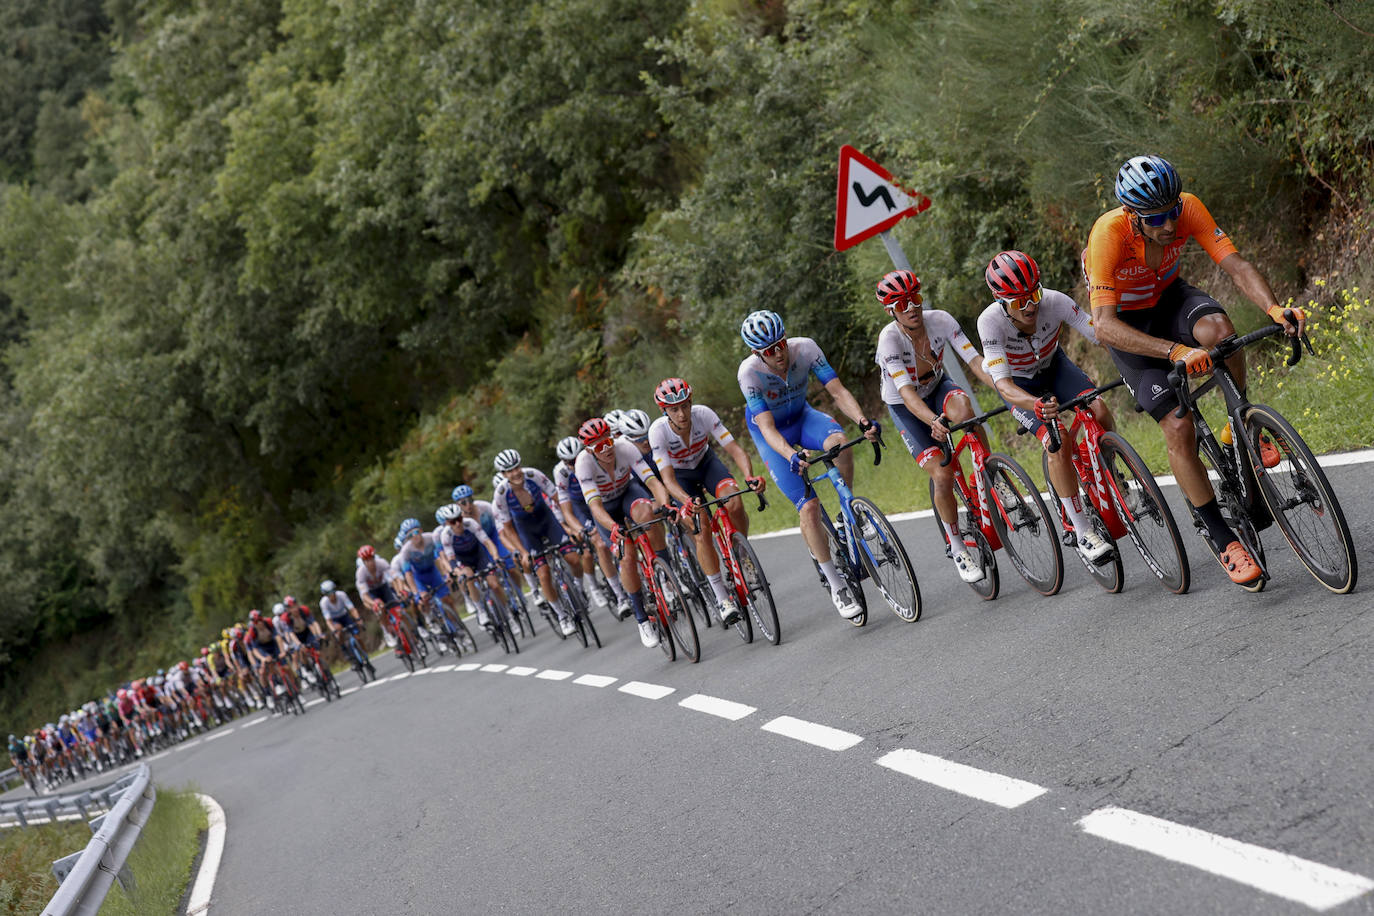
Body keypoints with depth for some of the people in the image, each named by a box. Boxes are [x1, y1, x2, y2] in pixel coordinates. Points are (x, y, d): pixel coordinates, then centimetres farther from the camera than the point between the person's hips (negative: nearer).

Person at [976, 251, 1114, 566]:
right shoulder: (991, 321, -36)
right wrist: (1037, 405, -61)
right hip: (1018, 383, -3)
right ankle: (1082, 532, -14)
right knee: (1058, 442, -24)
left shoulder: (1054, 301, -30)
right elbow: (1003, 384, -42)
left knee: (1099, 410, -22)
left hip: (1053, 365, 3)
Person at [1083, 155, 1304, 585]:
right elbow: (1104, 325, -41)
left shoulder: (1188, 208, -24)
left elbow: (1235, 264, -28)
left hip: (1169, 296, 3)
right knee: (1179, 429, -16)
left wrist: (1274, 308, -48)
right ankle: (1222, 537, -2)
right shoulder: (1108, 234, -35)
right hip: (1128, 324, -3)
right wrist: (1175, 351, -53)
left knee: (1218, 329, -34)